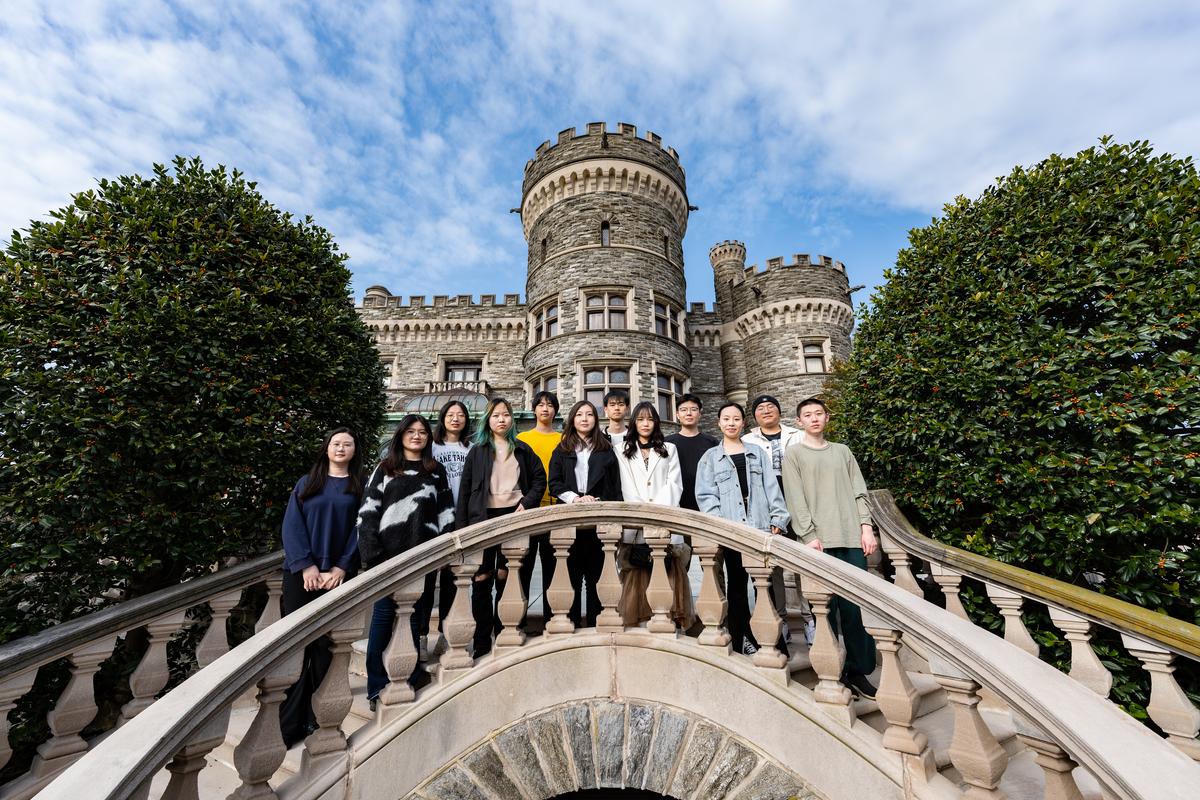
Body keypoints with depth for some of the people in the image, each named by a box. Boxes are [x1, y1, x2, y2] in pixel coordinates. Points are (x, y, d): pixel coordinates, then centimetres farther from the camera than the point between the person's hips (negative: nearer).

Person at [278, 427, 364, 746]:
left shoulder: (358, 487, 6)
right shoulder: (306, 483, 8)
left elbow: (359, 531, 1)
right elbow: (292, 525, 1)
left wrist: (341, 568, -9)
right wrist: (306, 565, -10)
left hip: (337, 575, 0)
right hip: (301, 574, 1)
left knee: (325, 646, 5)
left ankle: (316, 718, 20)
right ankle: (289, 722, 13)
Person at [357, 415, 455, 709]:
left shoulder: (437, 472, 10)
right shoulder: (384, 469, 6)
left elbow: (446, 513, 7)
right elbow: (367, 512, -1)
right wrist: (371, 554, -9)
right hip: (389, 555, -1)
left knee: (414, 616, 9)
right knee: (383, 616, 3)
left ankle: (408, 680, 24)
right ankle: (377, 685, 17)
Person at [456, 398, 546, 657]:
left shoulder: (522, 449, 9)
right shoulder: (477, 451, 7)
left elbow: (539, 478, 10)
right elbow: (465, 489, 5)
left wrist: (527, 503, -4)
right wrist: (462, 524, -1)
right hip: (484, 518, 0)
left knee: (505, 576, 7)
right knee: (482, 578, 1)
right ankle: (482, 640, 14)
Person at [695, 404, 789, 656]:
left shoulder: (758, 453, 14)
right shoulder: (710, 457, 7)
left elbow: (771, 488, 7)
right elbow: (706, 495, 1)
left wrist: (778, 520, -2)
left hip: (761, 527, 1)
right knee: (737, 583, 7)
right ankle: (742, 637, 19)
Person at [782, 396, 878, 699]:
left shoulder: (842, 451, 17)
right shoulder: (793, 455, 4)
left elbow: (859, 492, 13)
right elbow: (796, 500, -3)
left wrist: (866, 527, 1)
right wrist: (810, 536, -11)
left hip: (852, 537, 4)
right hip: (820, 540, -3)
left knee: (856, 605, 3)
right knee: (828, 607, -1)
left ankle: (858, 670, 15)